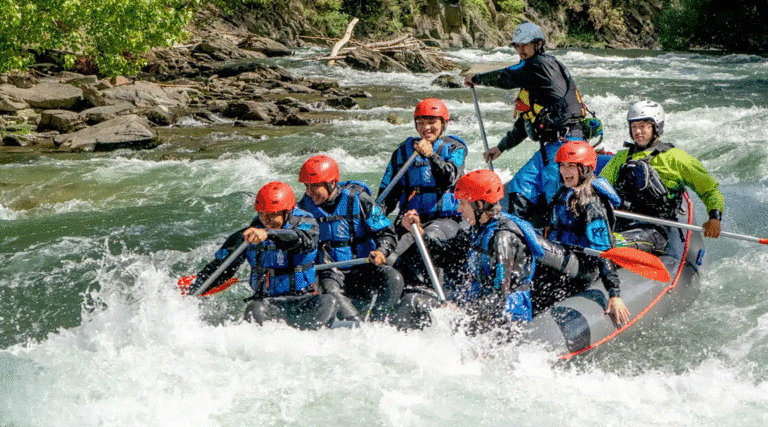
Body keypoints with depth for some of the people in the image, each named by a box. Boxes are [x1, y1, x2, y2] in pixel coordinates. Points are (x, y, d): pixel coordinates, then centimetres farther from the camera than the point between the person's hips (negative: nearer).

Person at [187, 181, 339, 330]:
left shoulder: (306, 224, -4)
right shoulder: (246, 236, 4)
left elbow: (302, 240, -29)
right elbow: (221, 267, 7)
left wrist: (268, 234, -48)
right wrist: (192, 291, -8)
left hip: (303, 299, -1)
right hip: (267, 300, 1)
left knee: (328, 302, -32)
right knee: (255, 310, -33)